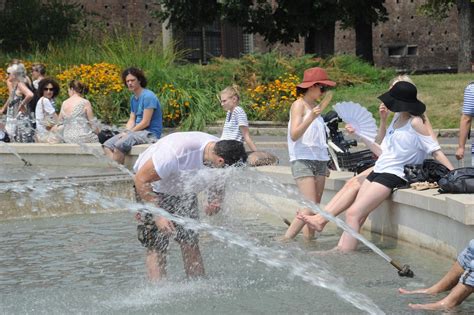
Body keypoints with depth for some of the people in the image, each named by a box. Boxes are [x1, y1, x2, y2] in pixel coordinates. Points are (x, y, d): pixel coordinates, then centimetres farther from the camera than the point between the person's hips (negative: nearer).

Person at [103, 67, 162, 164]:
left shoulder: (148, 96, -12)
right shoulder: (133, 98, 16)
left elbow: (145, 123, -15)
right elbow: (132, 120, 14)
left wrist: (128, 133, -11)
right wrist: (126, 131, -7)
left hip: (150, 133, -9)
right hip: (137, 131, 9)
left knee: (120, 144, -31)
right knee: (107, 145, -9)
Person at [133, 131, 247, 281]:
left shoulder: (221, 150, -20)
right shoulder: (175, 153, -41)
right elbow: (141, 180, -31)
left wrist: (216, 200, -17)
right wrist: (158, 214, -33)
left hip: (184, 189, 6)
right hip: (151, 187, -5)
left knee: (190, 242, -2)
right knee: (156, 246, -12)